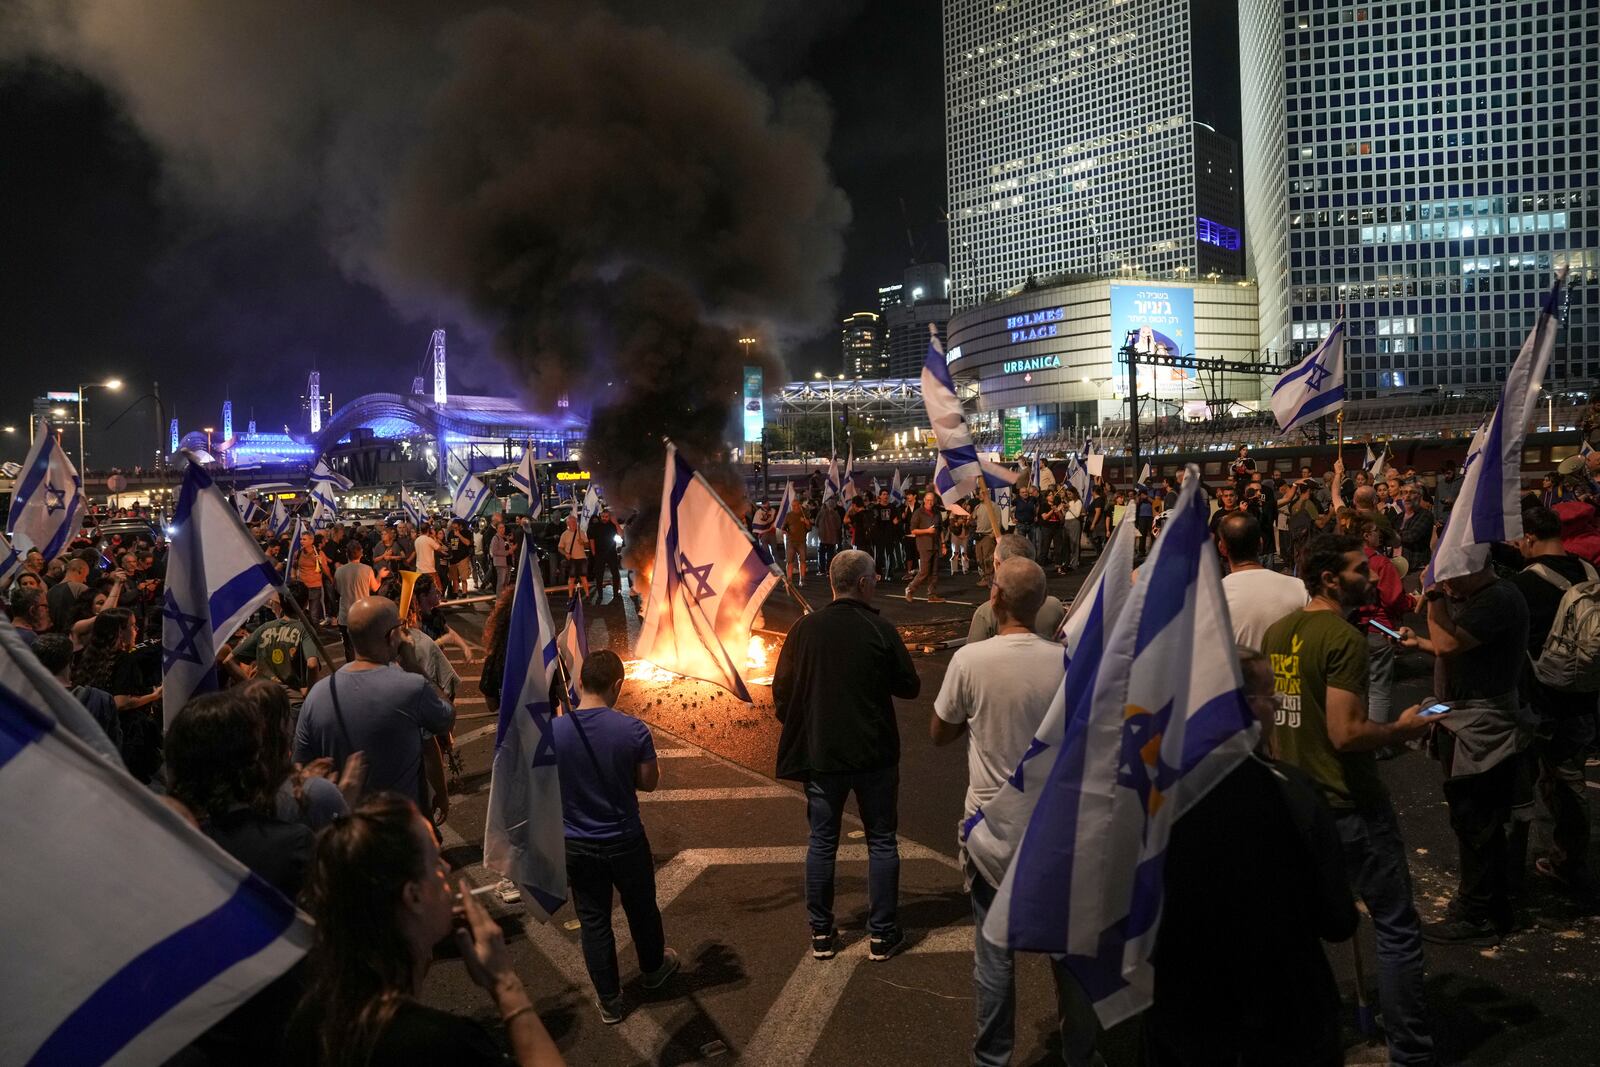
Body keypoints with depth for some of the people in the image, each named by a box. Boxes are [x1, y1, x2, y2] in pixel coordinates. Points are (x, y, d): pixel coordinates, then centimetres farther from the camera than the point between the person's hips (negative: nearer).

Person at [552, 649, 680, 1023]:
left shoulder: (553, 732, -17)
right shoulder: (633, 730, -20)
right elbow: (649, 782, -8)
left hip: (577, 847, 0)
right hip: (626, 841, 0)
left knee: (594, 921, 16)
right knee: (641, 909, 24)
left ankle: (610, 1002, 28)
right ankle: (653, 968, 48)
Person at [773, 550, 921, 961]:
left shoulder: (804, 629, -7)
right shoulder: (880, 630, -13)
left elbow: (781, 692, -1)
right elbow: (910, 687, -4)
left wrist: (800, 729, 15)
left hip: (820, 754, 2)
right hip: (874, 753, -2)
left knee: (822, 842, 13)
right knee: (881, 841, 12)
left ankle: (821, 934, 21)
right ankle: (882, 935, 17)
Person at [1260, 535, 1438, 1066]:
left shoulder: (1275, 633, 5)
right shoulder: (1344, 639, -19)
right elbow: (1346, 735, -24)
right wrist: (1403, 728, -8)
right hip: (1349, 804, -8)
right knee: (1397, 928, 5)